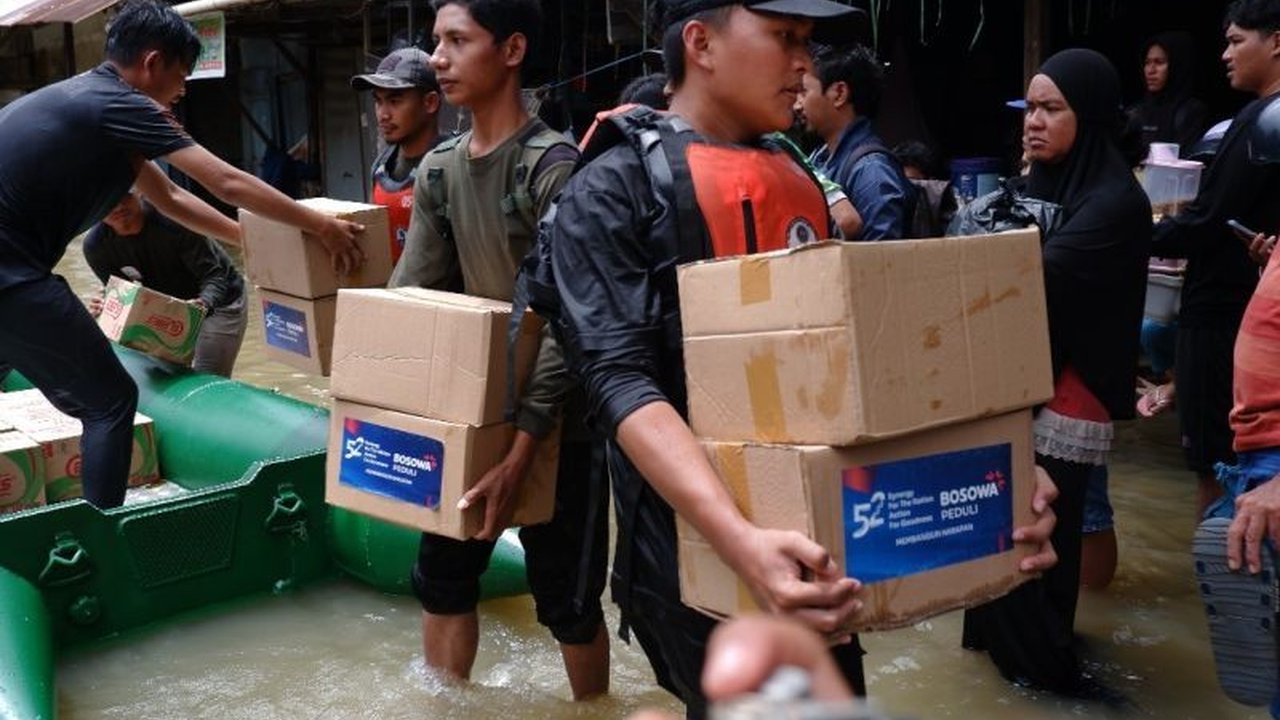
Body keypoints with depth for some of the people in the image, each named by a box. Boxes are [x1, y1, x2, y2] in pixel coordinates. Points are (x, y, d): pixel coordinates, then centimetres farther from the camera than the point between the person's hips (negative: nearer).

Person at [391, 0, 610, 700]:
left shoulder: (554, 167, -17)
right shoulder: (438, 171, 5)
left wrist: (520, 452, -25)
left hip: (556, 419, -6)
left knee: (565, 597, 6)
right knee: (441, 576, 15)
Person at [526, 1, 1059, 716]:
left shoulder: (801, 180, 11)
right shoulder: (613, 189, -9)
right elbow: (622, 382, -20)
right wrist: (742, 539, -35)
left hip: (816, 540, 6)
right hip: (696, 547, -6)